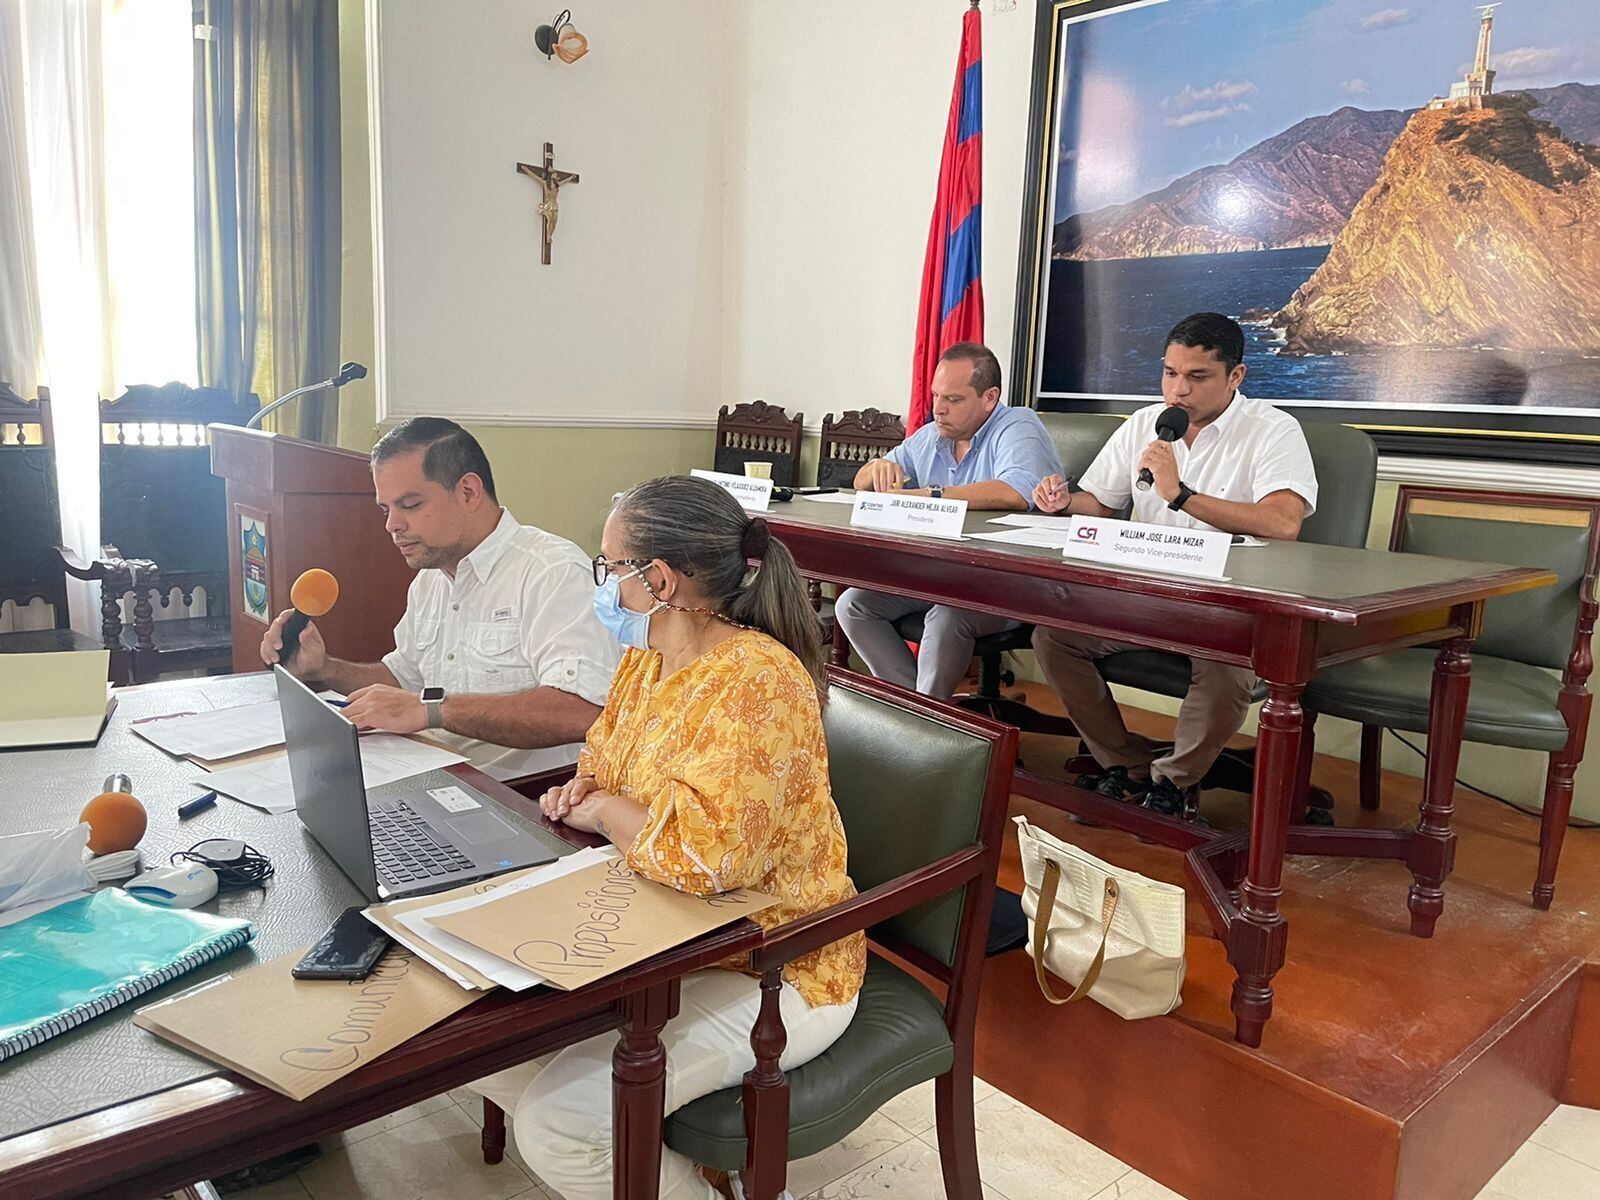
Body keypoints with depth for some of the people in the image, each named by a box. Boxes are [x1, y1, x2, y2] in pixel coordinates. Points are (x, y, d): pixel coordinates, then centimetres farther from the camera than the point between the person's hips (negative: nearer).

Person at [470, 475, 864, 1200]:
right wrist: (583, 790, -2)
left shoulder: (757, 683, -26)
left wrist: (604, 810, -18)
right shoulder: (645, 659, 3)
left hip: (766, 973, -9)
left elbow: (700, 854, -37)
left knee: (557, 1124, -18)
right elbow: (605, 757, 22)